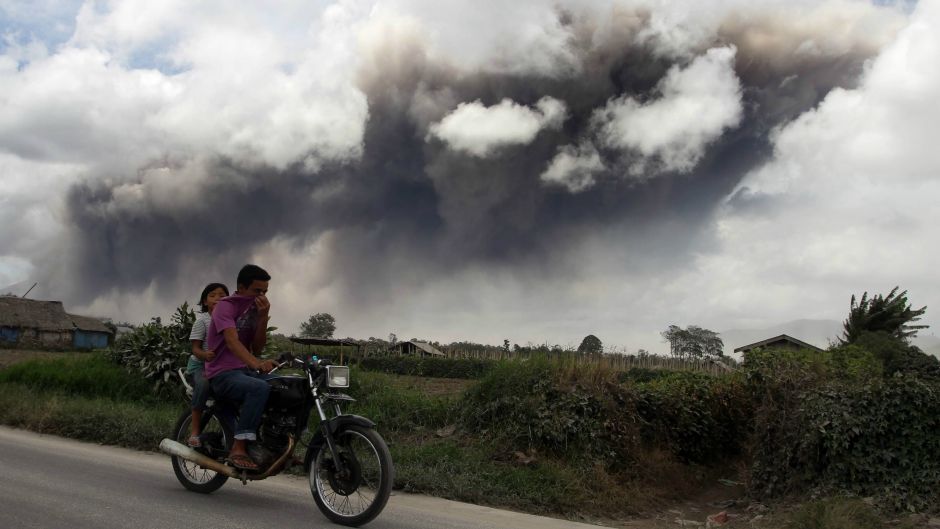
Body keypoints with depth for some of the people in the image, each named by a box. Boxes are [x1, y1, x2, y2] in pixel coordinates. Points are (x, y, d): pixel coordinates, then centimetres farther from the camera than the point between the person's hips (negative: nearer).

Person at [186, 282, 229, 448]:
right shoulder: (202, 320, -3)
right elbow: (195, 348, -8)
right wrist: (205, 355, -30)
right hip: (200, 363, -4)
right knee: (203, 384, -35)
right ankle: (195, 429, -25)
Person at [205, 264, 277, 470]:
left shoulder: (256, 308, 15)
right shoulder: (225, 306, -8)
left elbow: (257, 348, 6)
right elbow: (232, 341, -25)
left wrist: (263, 317, -8)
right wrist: (256, 363, -42)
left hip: (245, 371, 7)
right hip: (223, 374, -7)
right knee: (260, 388, -36)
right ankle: (238, 449, -34)